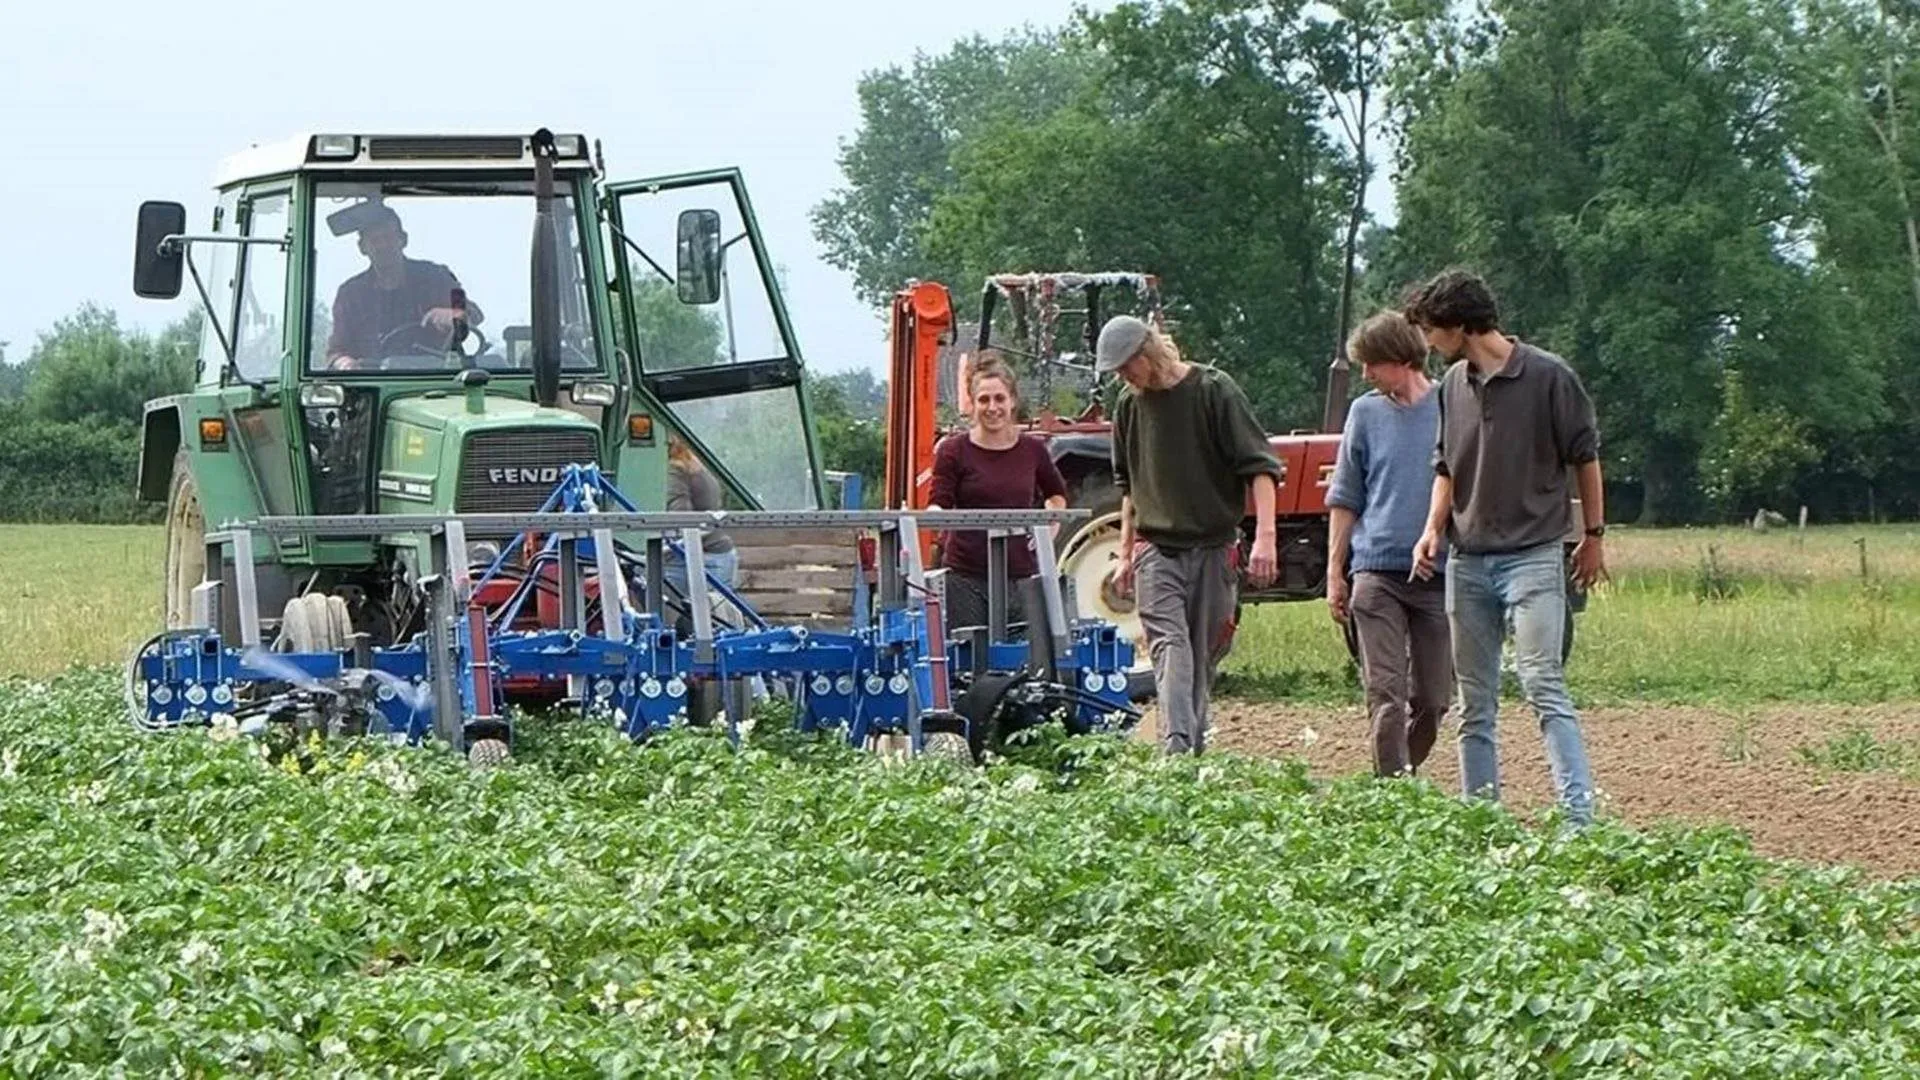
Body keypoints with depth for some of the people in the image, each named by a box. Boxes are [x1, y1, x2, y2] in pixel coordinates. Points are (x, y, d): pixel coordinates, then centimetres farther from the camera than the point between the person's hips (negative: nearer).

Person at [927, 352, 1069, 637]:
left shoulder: (1032, 450, 8)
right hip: (966, 578, -3)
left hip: (1020, 577, 3)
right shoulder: (954, 451, -1)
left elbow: (1057, 495, 25)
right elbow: (938, 504, -8)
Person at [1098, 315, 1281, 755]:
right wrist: (1125, 553, 22)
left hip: (1213, 548, -2)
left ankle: (1196, 746, 16)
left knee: (1204, 653, 4)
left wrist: (1265, 536, -19)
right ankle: (1176, 748, -28)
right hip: (1157, 550, 2)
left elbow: (1259, 466, -9)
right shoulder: (1130, 405, 8)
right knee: (1170, 647, -15)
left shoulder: (1214, 390, -6)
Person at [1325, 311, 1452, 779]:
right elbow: (1346, 500, 13)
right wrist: (1334, 572, 8)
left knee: (1432, 698, 5)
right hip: (1377, 572, 0)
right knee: (1386, 694, -8)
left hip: (1439, 575, 0)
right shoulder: (1366, 413, 7)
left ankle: (1406, 773, 26)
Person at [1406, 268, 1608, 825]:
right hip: (1467, 563, 6)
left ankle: (1579, 815, -21)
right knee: (1474, 701, 8)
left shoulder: (1548, 376, -7)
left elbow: (1585, 457, 0)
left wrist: (1593, 535, 2)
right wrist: (1433, 527, 2)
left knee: (1543, 684, -17)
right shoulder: (1453, 385, 10)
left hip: (1532, 556, -6)